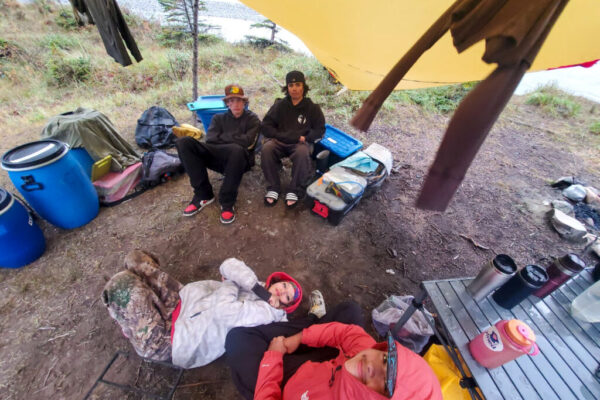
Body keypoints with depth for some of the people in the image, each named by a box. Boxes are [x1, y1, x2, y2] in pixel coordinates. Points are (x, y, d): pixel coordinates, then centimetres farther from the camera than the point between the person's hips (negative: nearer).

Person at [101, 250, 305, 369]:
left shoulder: (264, 313, -19)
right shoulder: (252, 284, 3)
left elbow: (223, 309, -28)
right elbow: (229, 265, -9)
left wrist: (229, 283, -12)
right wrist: (259, 289, -17)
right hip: (179, 299, 7)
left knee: (122, 283, -18)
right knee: (135, 257, 5)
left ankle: (131, 326, 12)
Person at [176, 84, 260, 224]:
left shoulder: (252, 119, 11)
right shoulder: (219, 118, 21)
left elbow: (247, 142, -8)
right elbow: (210, 140, 3)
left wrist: (222, 137, -1)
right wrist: (234, 138, -5)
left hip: (240, 159, -3)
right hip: (218, 158, 4)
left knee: (237, 150, -41)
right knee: (183, 142, -18)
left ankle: (227, 202, -26)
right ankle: (203, 194, -17)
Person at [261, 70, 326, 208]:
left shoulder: (312, 107, 6)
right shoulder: (279, 105, 6)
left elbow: (320, 129, 8)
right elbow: (265, 127, 4)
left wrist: (304, 138, -9)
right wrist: (281, 136, -11)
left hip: (300, 143, -1)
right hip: (279, 142, 1)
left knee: (302, 152, -37)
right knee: (267, 148, -32)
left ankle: (294, 191, -20)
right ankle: (273, 188, -18)